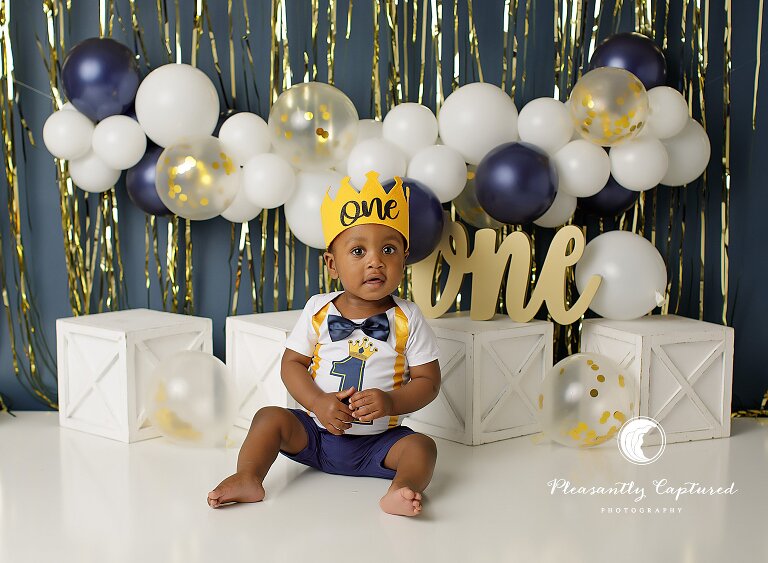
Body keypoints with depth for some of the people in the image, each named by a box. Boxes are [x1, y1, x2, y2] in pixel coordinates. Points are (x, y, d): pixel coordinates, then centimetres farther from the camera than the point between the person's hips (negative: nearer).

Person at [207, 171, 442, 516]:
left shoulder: (407, 320, -6)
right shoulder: (318, 310, -3)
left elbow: (428, 381, -4)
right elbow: (292, 363, 1)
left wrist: (390, 403, -23)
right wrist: (319, 402, -17)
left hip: (378, 441, -1)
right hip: (316, 431, 2)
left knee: (422, 446, -24)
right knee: (271, 417, -16)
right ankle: (247, 478, -19)